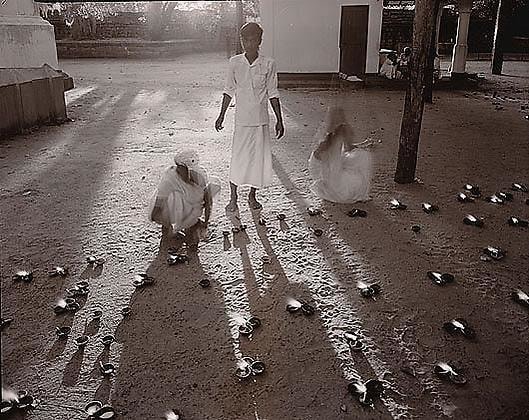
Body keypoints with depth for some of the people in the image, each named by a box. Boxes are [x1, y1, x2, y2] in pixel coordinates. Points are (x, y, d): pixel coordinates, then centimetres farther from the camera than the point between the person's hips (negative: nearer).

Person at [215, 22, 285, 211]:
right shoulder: (234, 62, -1)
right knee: (237, 158, 2)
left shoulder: (268, 64, -3)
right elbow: (229, 91, 7)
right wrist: (221, 116, 8)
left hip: (261, 120, 0)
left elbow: (272, 94, 2)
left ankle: (252, 195, 27)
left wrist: (279, 120, 2)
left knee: (259, 157, 8)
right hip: (241, 119, 0)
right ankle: (233, 198, 18)